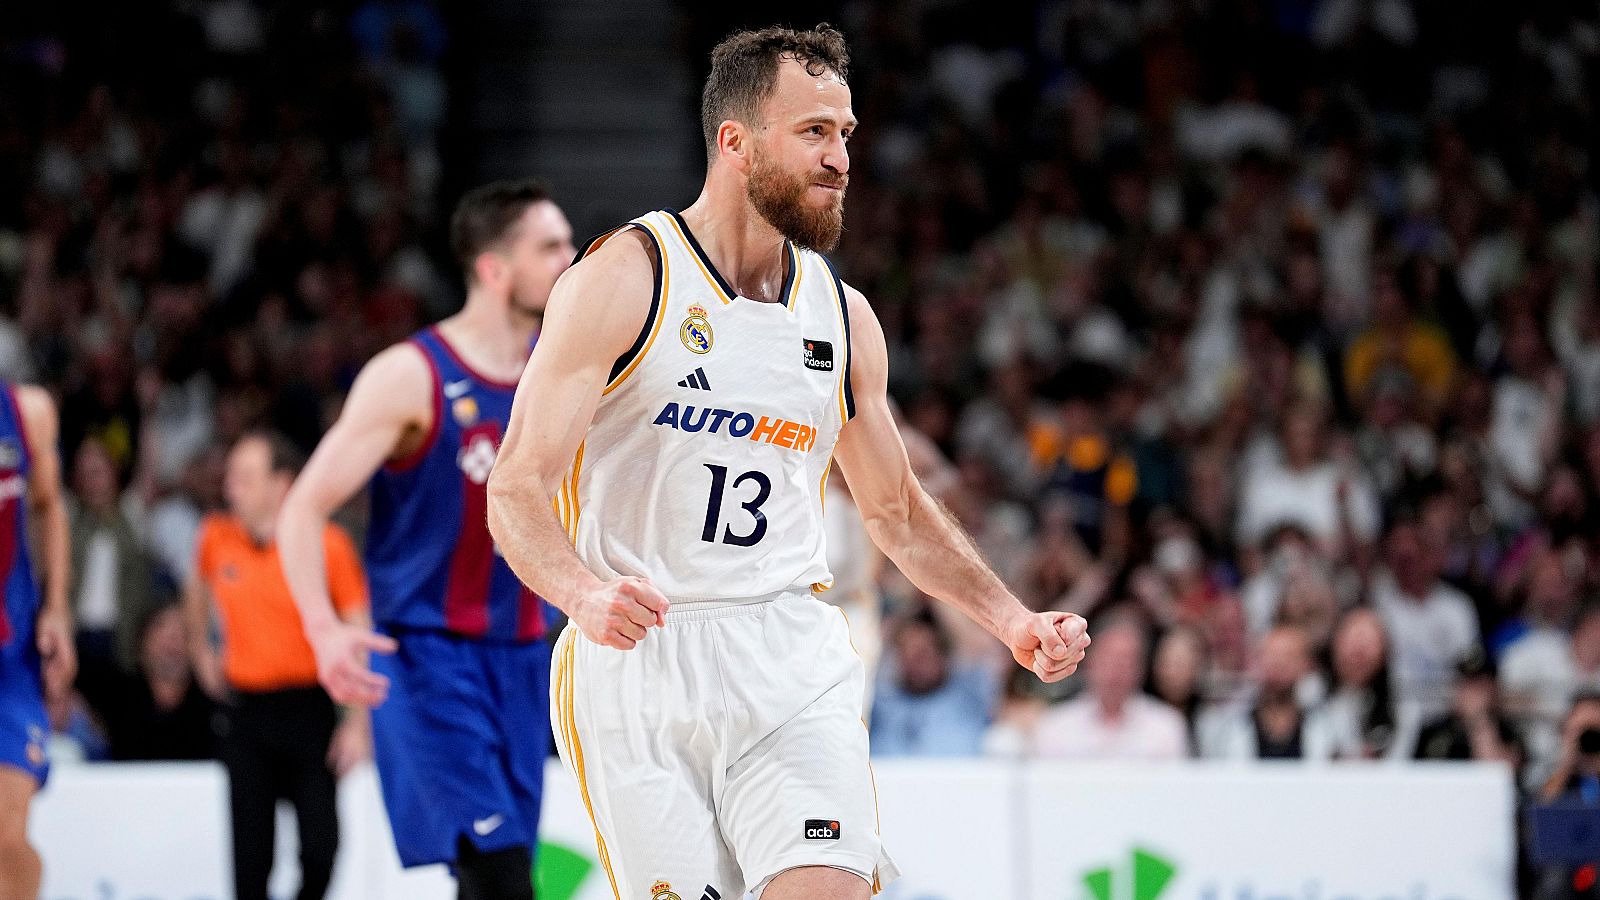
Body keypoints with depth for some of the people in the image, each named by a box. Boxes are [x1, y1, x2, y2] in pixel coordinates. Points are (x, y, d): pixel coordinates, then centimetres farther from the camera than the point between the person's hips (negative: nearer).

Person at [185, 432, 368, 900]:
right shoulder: (216, 538, 1)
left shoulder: (327, 544, -9)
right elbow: (197, 591, 25)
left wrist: (359, 721, -11)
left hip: (309, 708, -2)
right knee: (251, 853, -1)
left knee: (320, 848, -6)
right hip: (245, 709, 2)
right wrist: (201, 653, 21)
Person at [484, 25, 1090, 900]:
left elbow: (897, 512, 25)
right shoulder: (625, 277, -6)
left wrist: (1012, 620, 13)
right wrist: (586, 593, -30)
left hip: (789, 663, 3)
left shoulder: (842, 315, 11)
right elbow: (517, 490, -11)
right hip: (635, 663, -3)